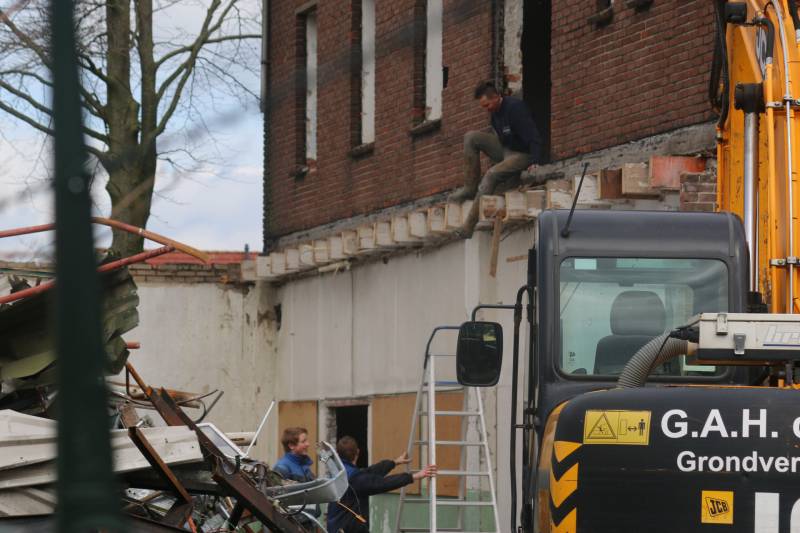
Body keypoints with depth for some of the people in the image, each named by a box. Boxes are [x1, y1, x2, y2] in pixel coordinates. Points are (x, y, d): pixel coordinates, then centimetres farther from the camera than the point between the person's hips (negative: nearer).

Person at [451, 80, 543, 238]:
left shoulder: (515, 108, -22)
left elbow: (533, 137, -25)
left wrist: (535, 162, -31)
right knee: (471, 138, -6)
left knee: (491, 174, -31)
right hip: (504, 148, 9)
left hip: (522, 154, -9)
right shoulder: (495, 112, 5)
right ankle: (470, 188, -7)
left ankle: (469, 226, -31)